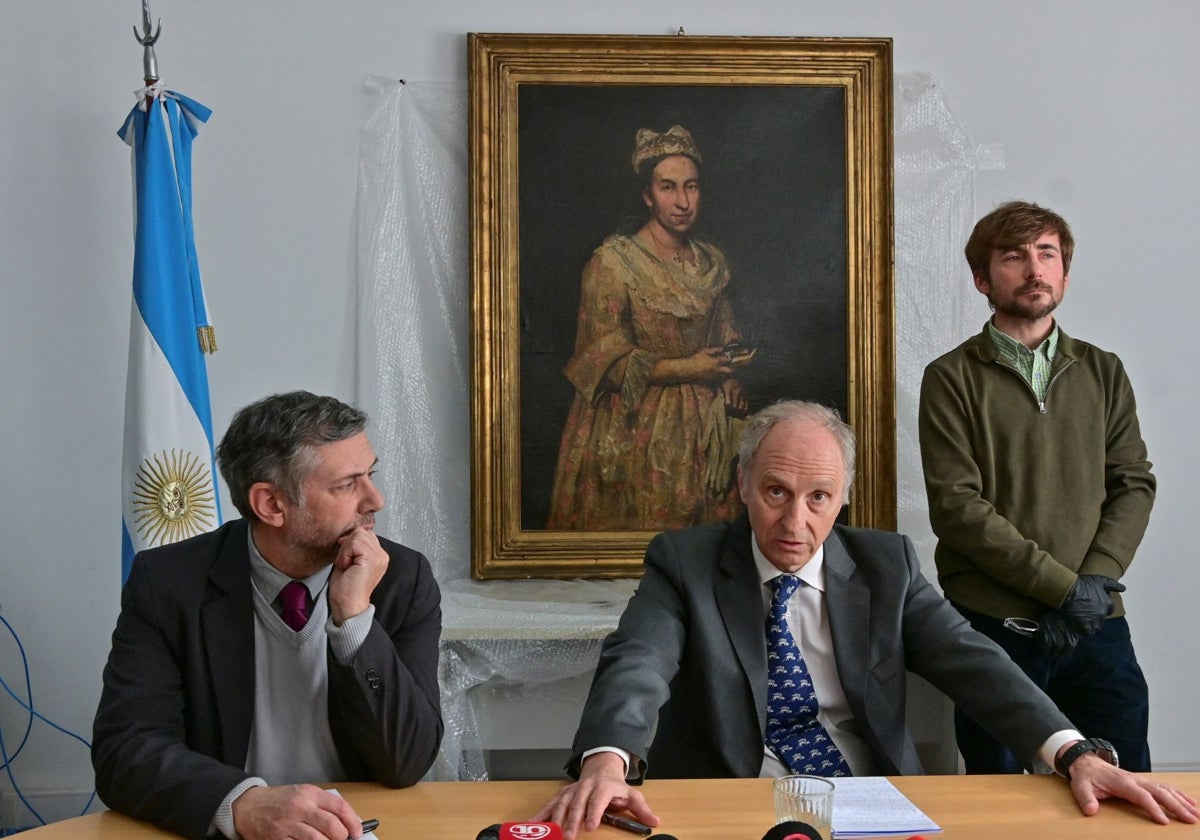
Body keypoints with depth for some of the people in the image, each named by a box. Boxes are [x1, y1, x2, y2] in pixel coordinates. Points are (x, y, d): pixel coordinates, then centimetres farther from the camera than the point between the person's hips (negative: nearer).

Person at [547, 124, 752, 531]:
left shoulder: (712, 262, 8)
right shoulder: (612, 262, -11)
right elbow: (607, 360, -13)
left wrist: (729, 377, -1)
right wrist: (686, 368, -18)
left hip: (705, 426, 5)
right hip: (636, 432, -5)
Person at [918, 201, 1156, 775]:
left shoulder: (1103, 372, 13)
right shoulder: (952, 378, 1)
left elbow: (1134, 485, 7)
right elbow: (957, 506, -9)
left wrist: (1097, 579, -9)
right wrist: (1063, 587, -13)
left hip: (1096, 625, 3)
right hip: (994, 625, -3)